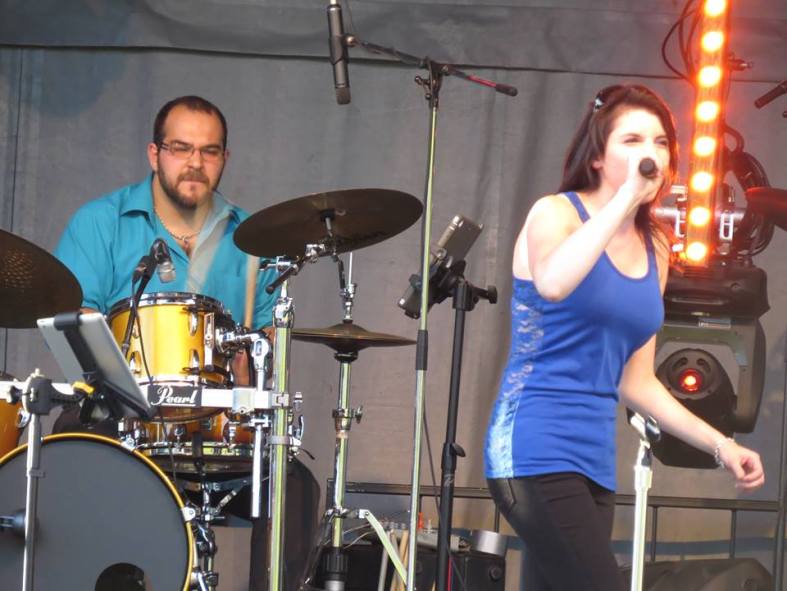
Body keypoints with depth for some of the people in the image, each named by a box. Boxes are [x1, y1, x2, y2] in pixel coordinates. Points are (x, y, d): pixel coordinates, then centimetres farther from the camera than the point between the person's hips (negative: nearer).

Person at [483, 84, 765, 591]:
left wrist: (718, 444, 11)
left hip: (596, 460, 7)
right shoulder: (557, 213, -5)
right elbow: (551, 283, -31)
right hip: (536, 450, -7)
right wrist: (626, 197, -25)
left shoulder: (654, 249, 14)